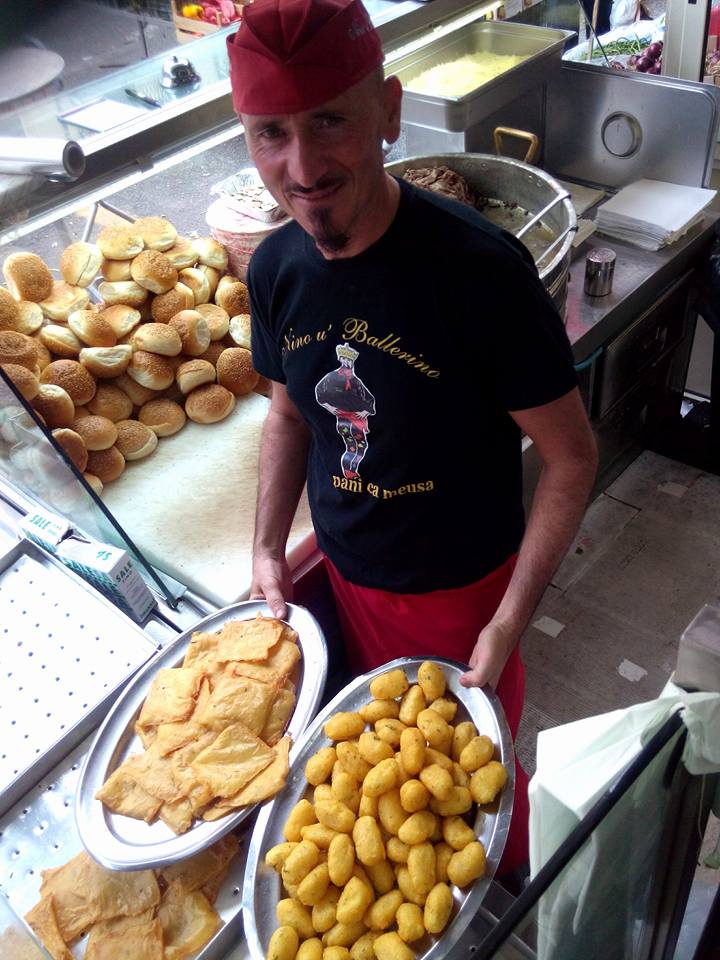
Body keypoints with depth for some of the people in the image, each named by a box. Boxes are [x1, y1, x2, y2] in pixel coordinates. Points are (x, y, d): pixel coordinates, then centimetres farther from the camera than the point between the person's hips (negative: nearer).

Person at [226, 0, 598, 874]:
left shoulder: (477, 268, -28)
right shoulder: (275, 268, -10)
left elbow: (570, 458, -20)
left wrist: (507, 626, -21)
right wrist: (269, 549, 0)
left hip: (463, 587, -4)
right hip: (344, 577, 5)